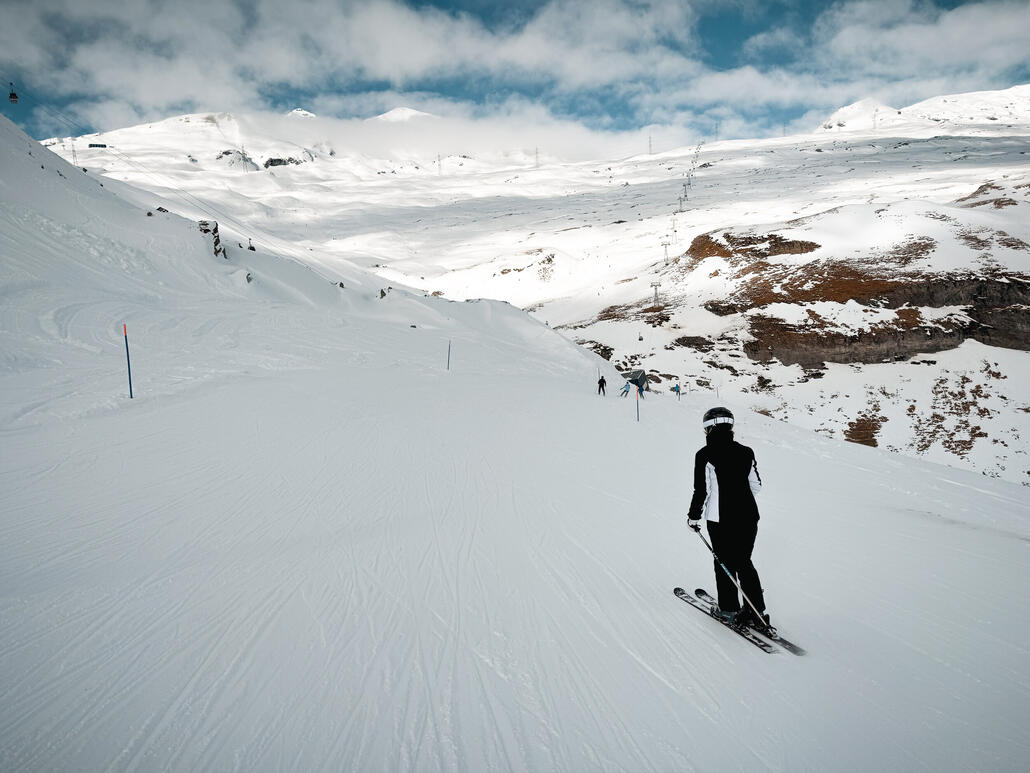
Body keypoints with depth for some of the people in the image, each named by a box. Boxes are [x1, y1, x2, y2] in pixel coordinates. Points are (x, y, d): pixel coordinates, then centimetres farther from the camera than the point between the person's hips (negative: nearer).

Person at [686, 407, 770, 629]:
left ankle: (729, 609, 21)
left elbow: (701, 490, -12)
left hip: (720, 519, -5)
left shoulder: (705, 455, -12)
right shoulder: (745, 452, 2)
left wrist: (694, 516, 0)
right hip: (748, 516, 5)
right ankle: (758, 612, 18)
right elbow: (756, 485, 10)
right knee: (744, 563, 16)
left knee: (724, 563, 11)